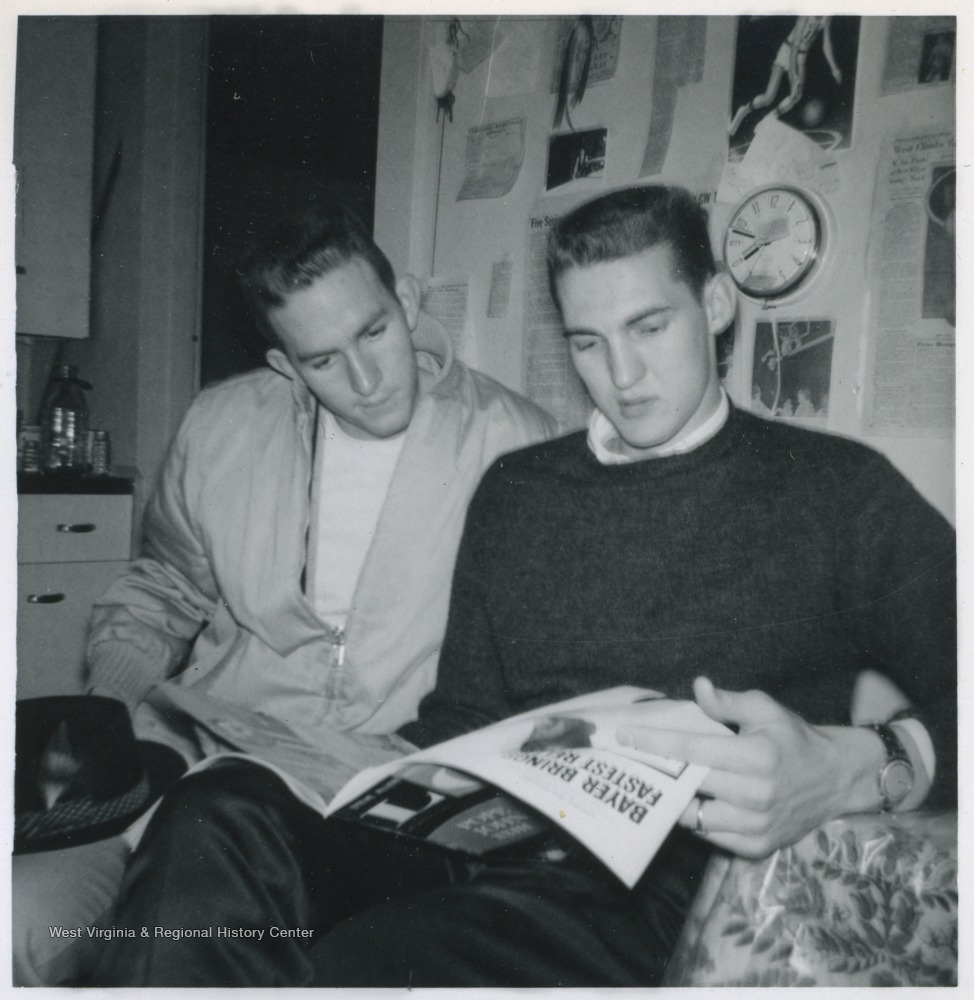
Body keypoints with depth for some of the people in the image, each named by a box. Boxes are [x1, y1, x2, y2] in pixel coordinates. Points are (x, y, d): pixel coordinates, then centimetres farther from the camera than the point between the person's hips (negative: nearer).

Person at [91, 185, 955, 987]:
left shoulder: (838, 491, 5)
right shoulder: (515, 491, 17)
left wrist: (863, 769, -23)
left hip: (649, 899, -3)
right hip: (476, 859, 4)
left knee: (353, 967, -32)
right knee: (216, 823, -25)